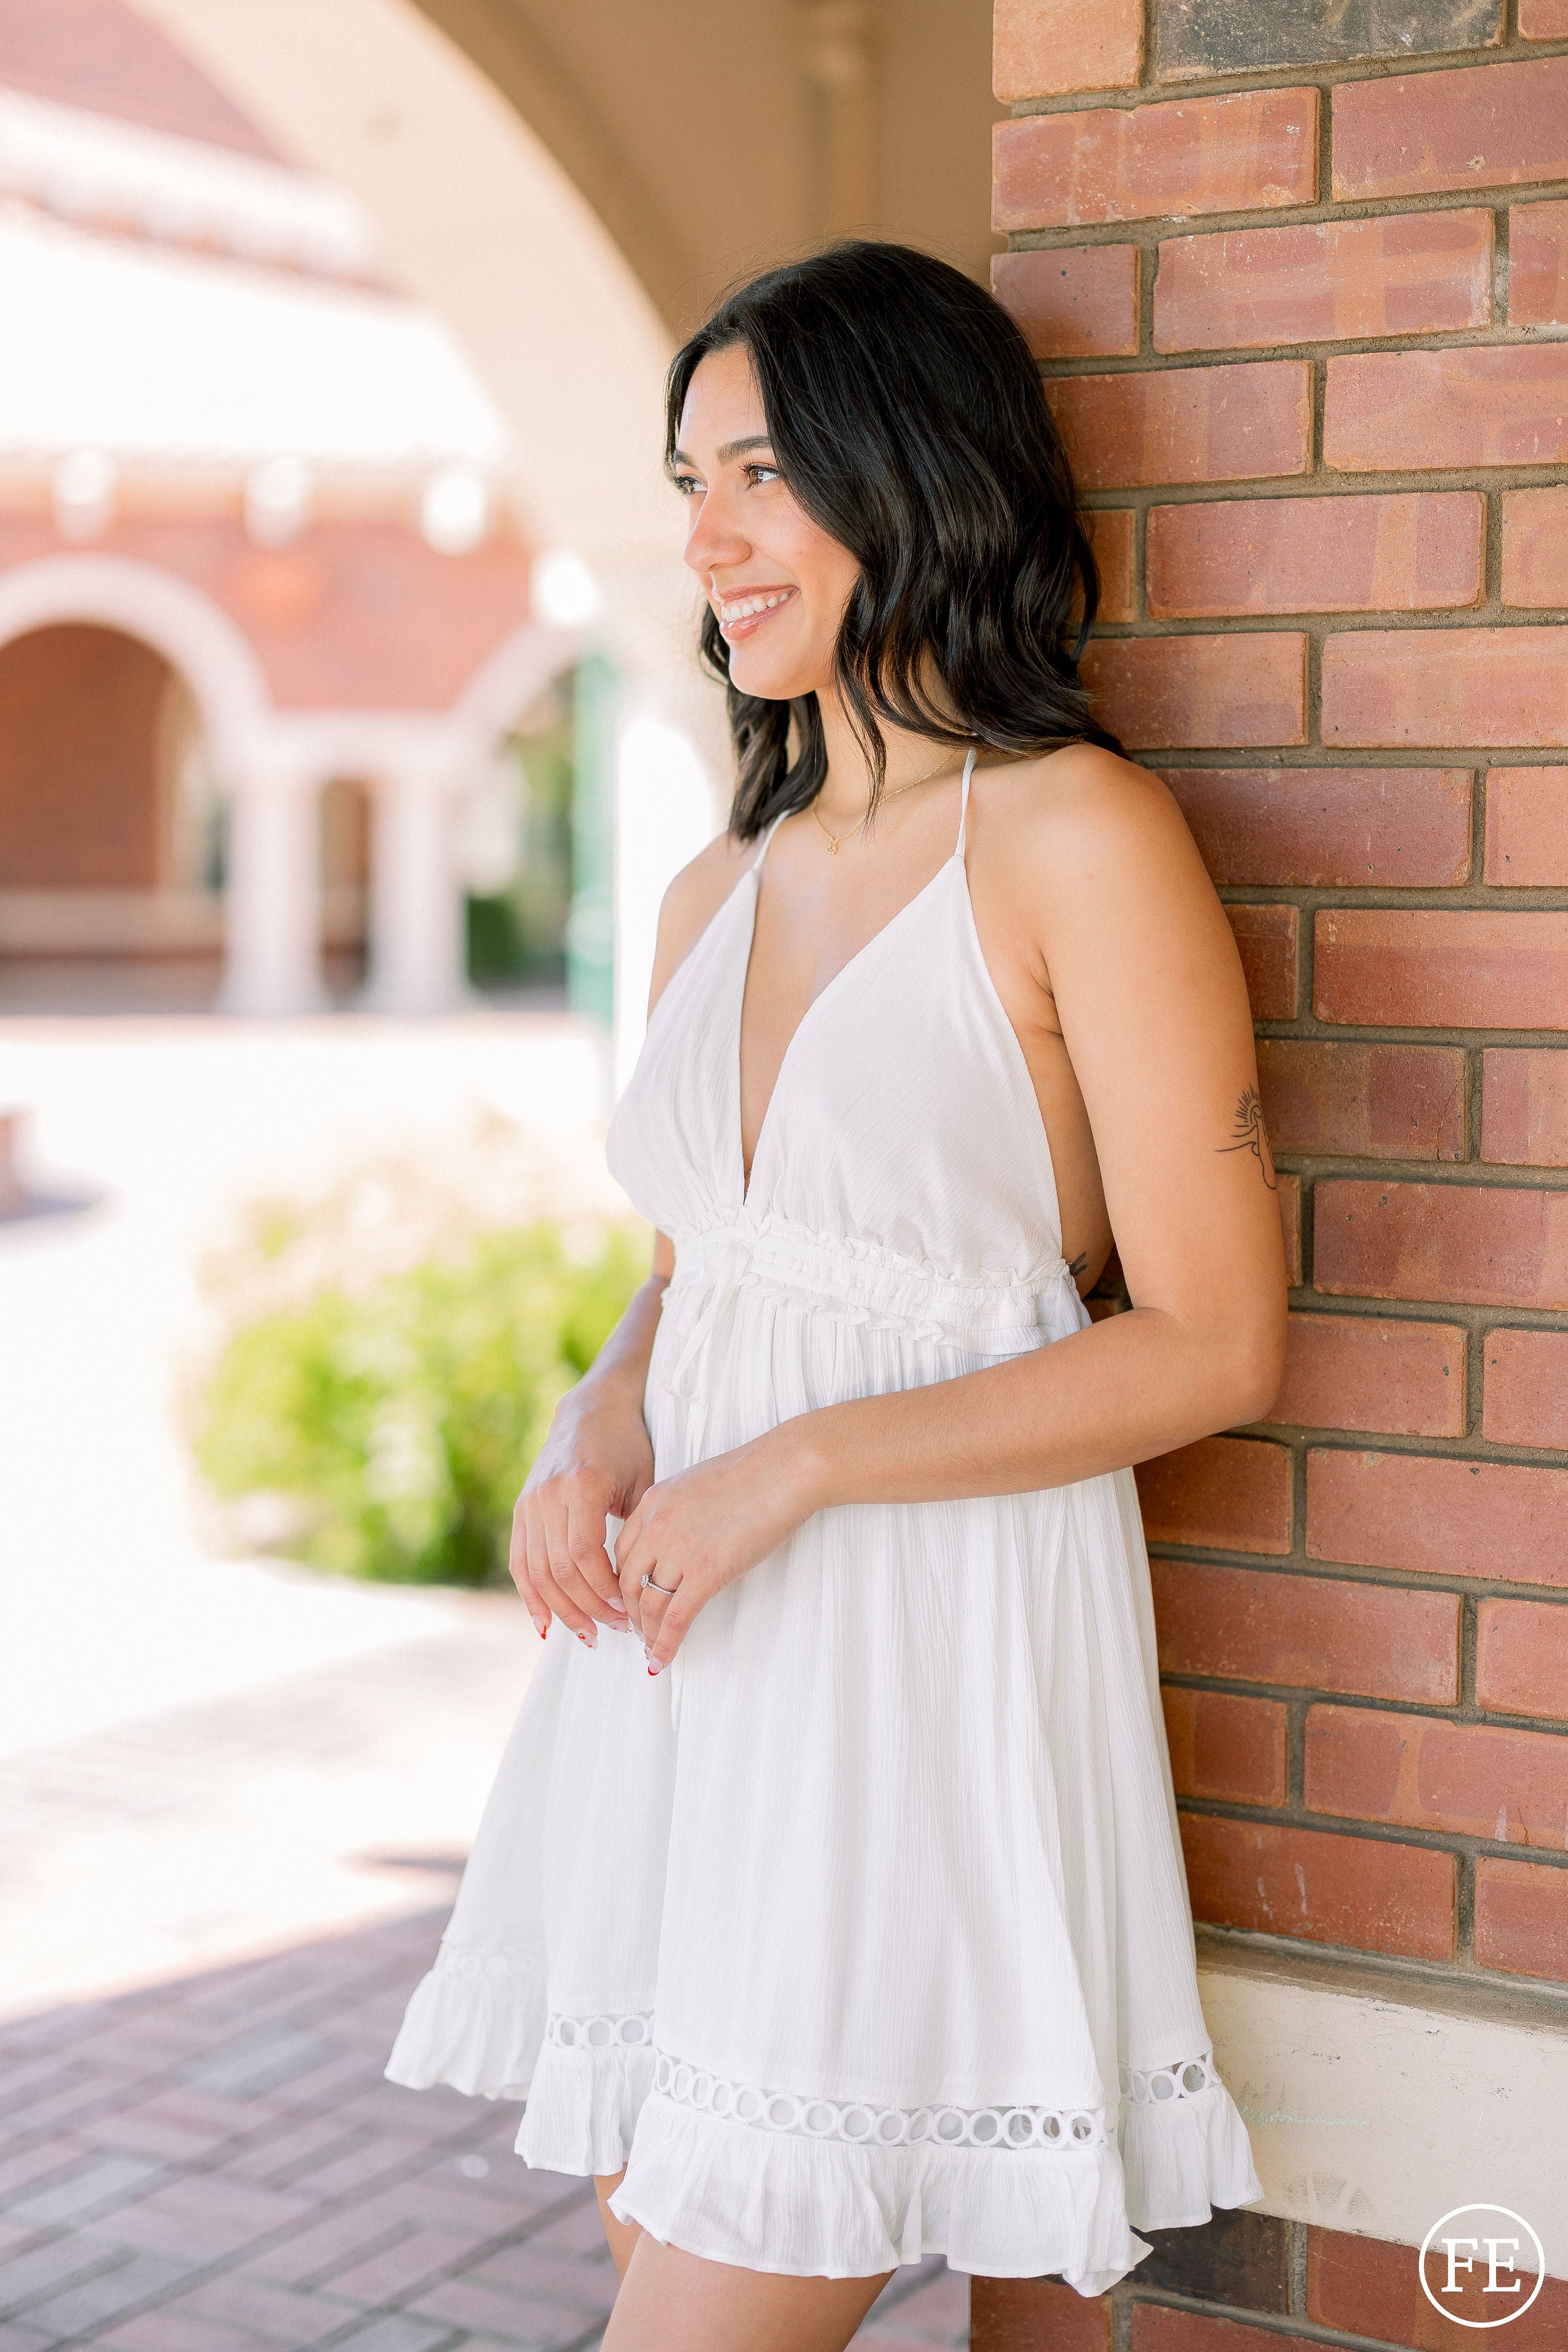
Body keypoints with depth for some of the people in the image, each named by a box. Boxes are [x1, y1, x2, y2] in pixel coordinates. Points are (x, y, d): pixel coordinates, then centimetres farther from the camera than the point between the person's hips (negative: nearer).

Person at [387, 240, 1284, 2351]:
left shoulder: (1078, 836, -11)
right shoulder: (716, 894, 11)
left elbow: (1216, 1345, -13)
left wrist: (797, 1467, -16)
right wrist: (589, 1444, -2)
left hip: (927, 1665, -7)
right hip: (676, 1666, 7)